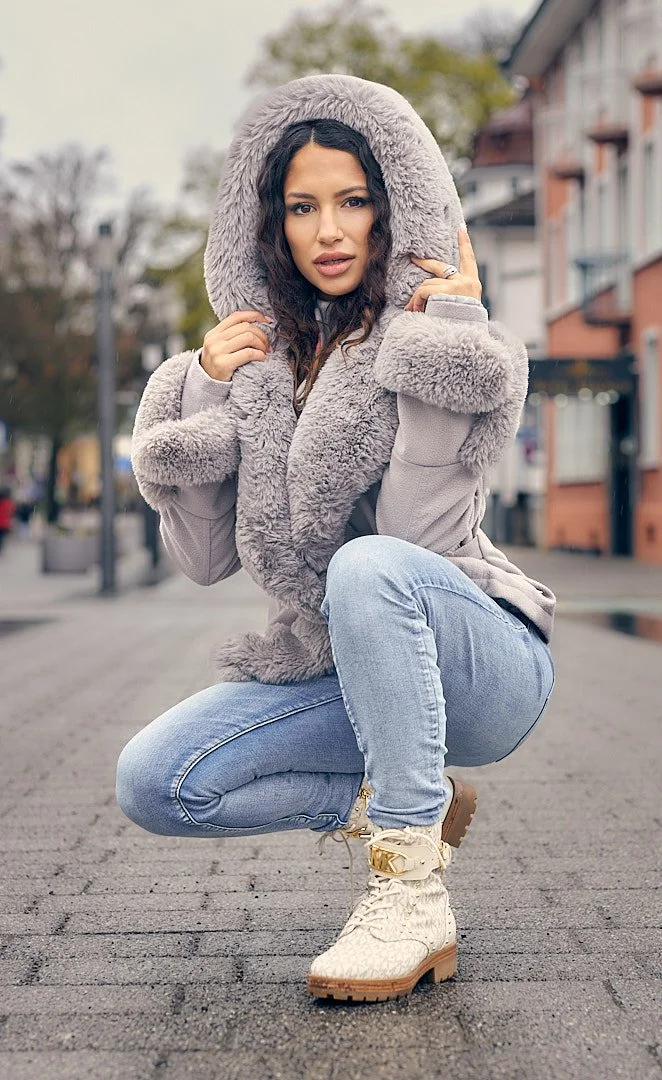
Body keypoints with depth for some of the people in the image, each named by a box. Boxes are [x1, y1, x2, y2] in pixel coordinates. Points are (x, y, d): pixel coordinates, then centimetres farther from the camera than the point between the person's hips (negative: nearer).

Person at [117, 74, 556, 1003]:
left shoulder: (464, 354, -9)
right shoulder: (260, 357, 4)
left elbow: (420, 535, -23)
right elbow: (204, 560, 1)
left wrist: (448, 336, -21)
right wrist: (212, 399, -10)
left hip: (483, 664, -5)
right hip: (339, 674, 5)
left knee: (368, 567, -36)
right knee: (152, 783, -14)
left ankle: (412, 891, -24)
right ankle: (407, 802, 4)